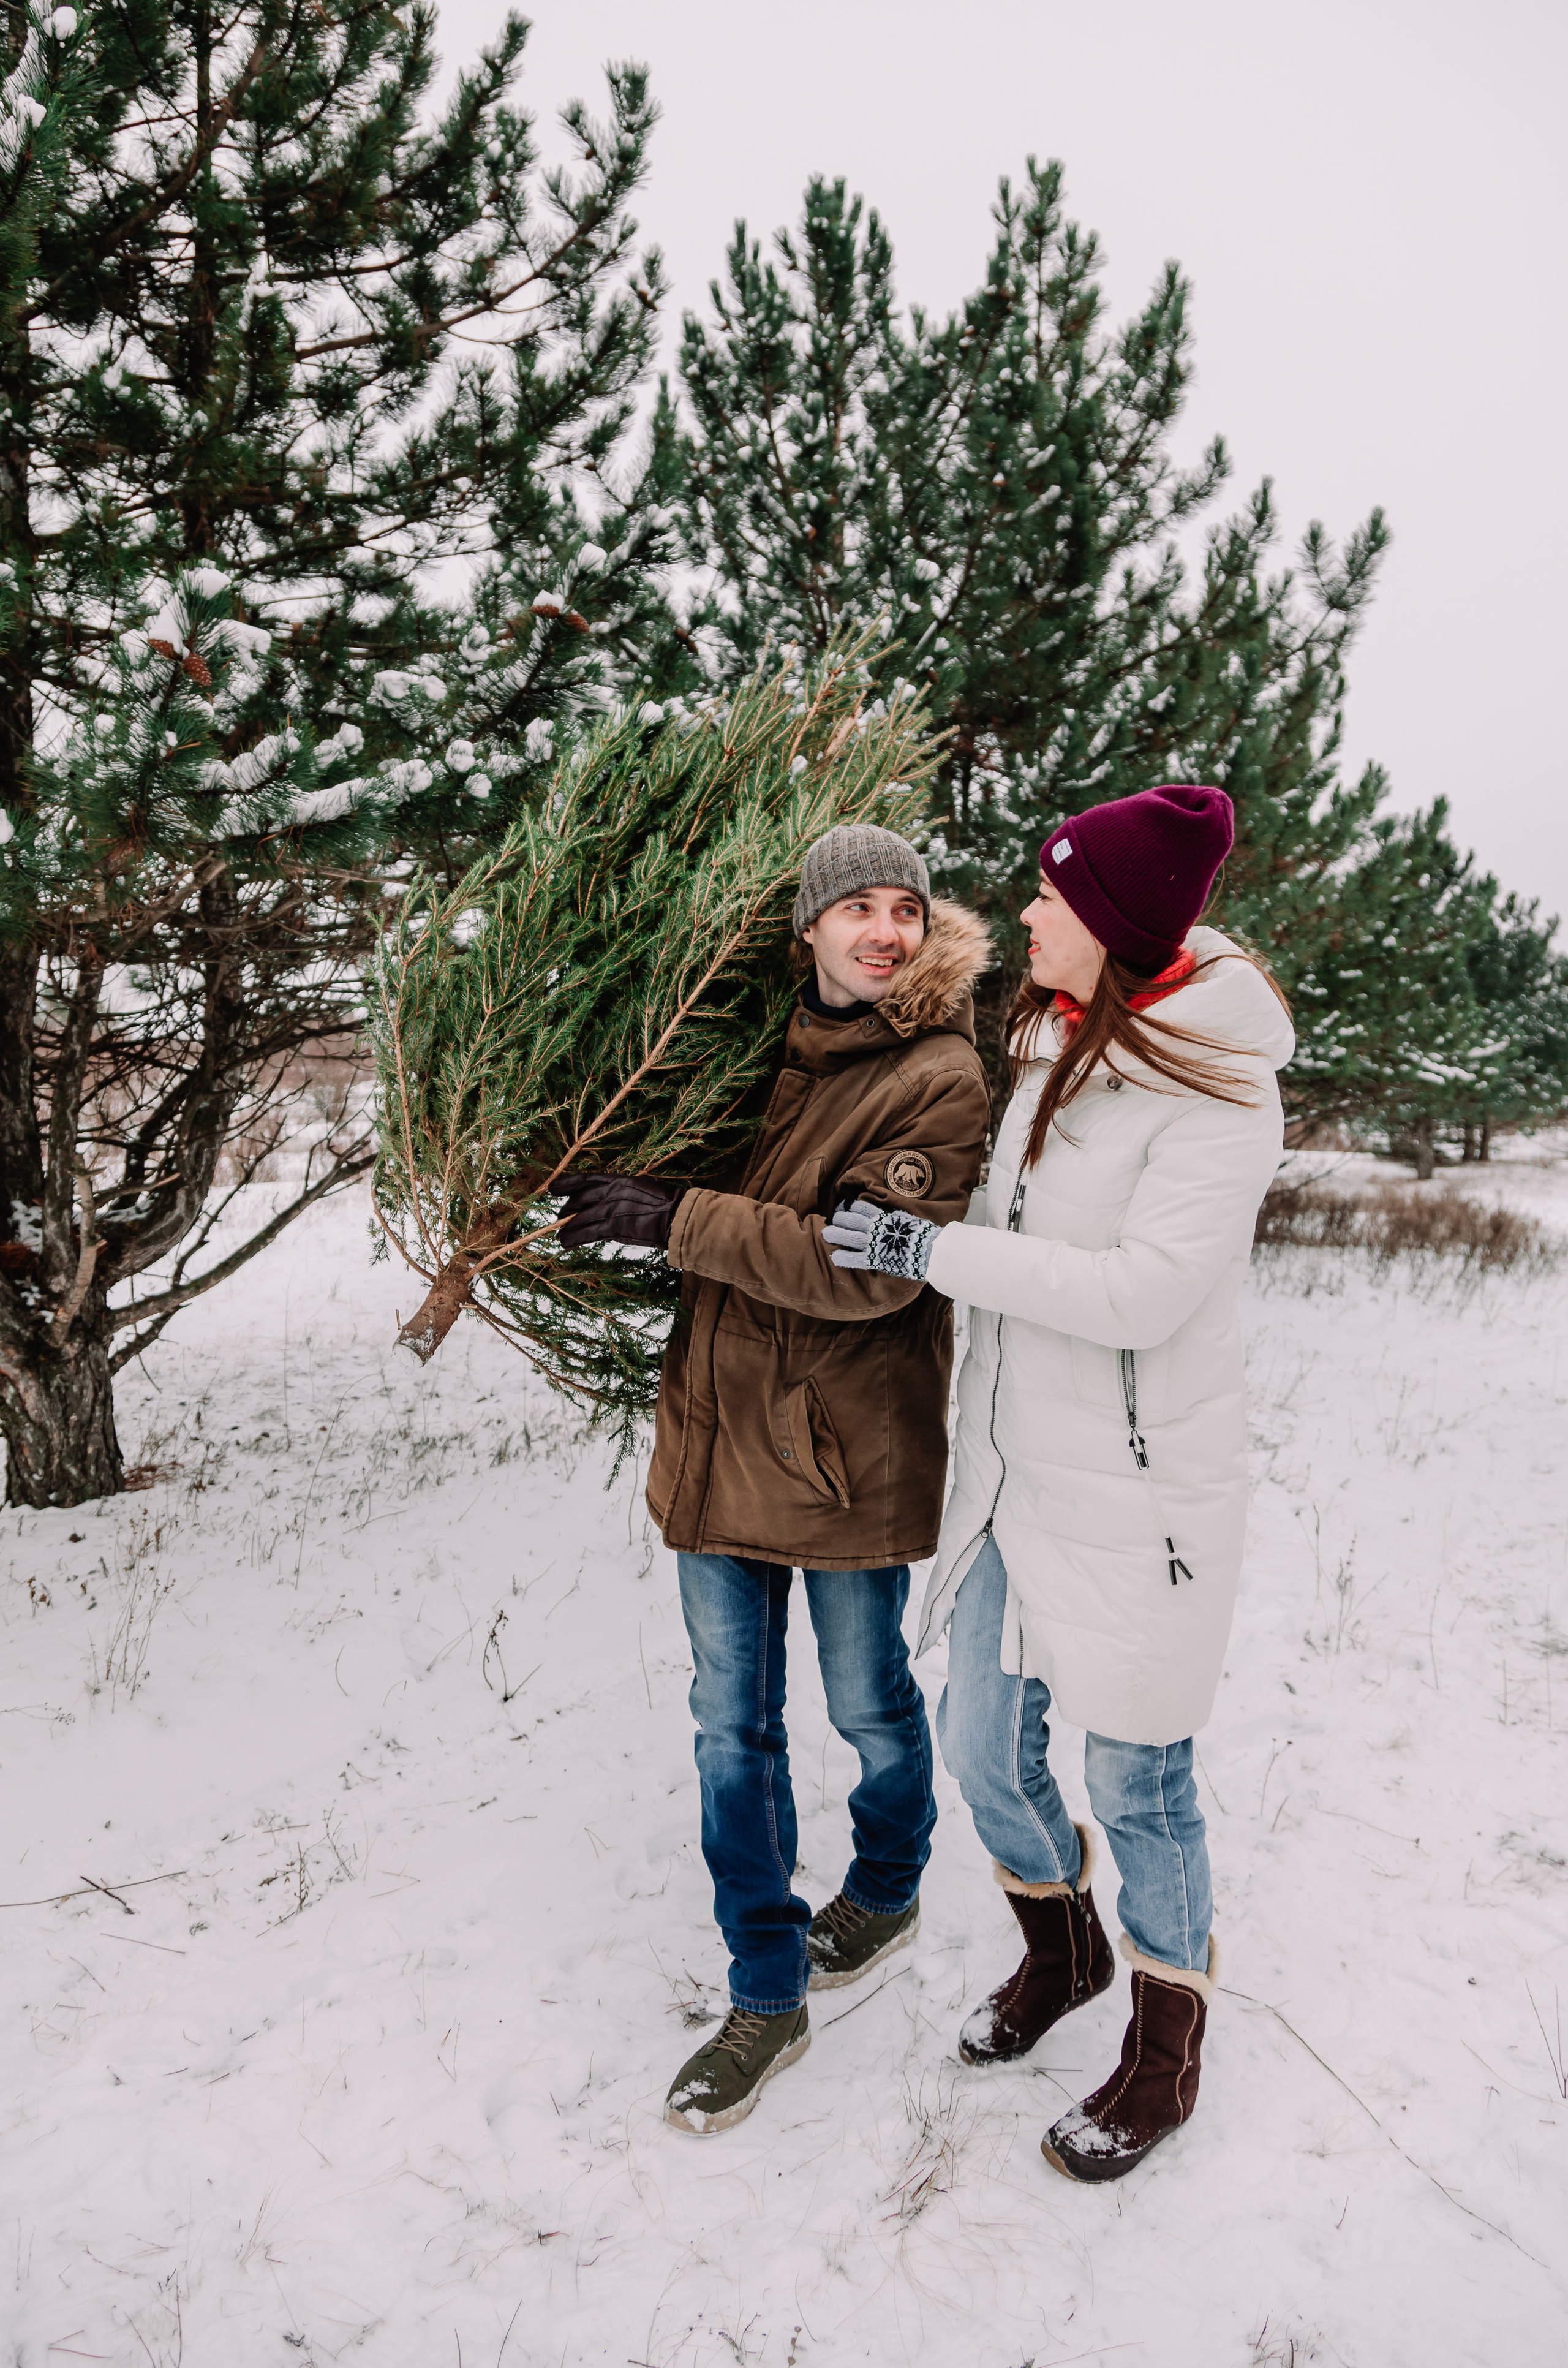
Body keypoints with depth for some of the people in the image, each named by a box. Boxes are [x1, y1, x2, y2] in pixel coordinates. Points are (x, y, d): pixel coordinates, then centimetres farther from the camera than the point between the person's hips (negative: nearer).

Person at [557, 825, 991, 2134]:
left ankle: (887, 1891, 46)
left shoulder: (942, 1079, -12)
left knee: (869, 1703, 16)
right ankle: (766, 1995, 27)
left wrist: (678, 1218, -24)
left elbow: (871, 1269, -23)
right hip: (720, 1428, 5)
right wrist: (623, 1188, 5)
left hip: (851, 1448, -5)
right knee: (732, 1723, 10)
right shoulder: (765, 1048, 5)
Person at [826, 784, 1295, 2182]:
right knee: (983, 1746, 16)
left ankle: (1168, 2052, 34)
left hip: (1136, 1492, -7)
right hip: (1015, 1474, 8)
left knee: (1137, 1778, 9)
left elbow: (1144, 1290, -26)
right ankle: (1064, 1951, 45)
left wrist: (930, 1250, -23)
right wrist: (918, 1214, 9)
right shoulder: (1053, 1043, 7)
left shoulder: (1218, 1086, -18)